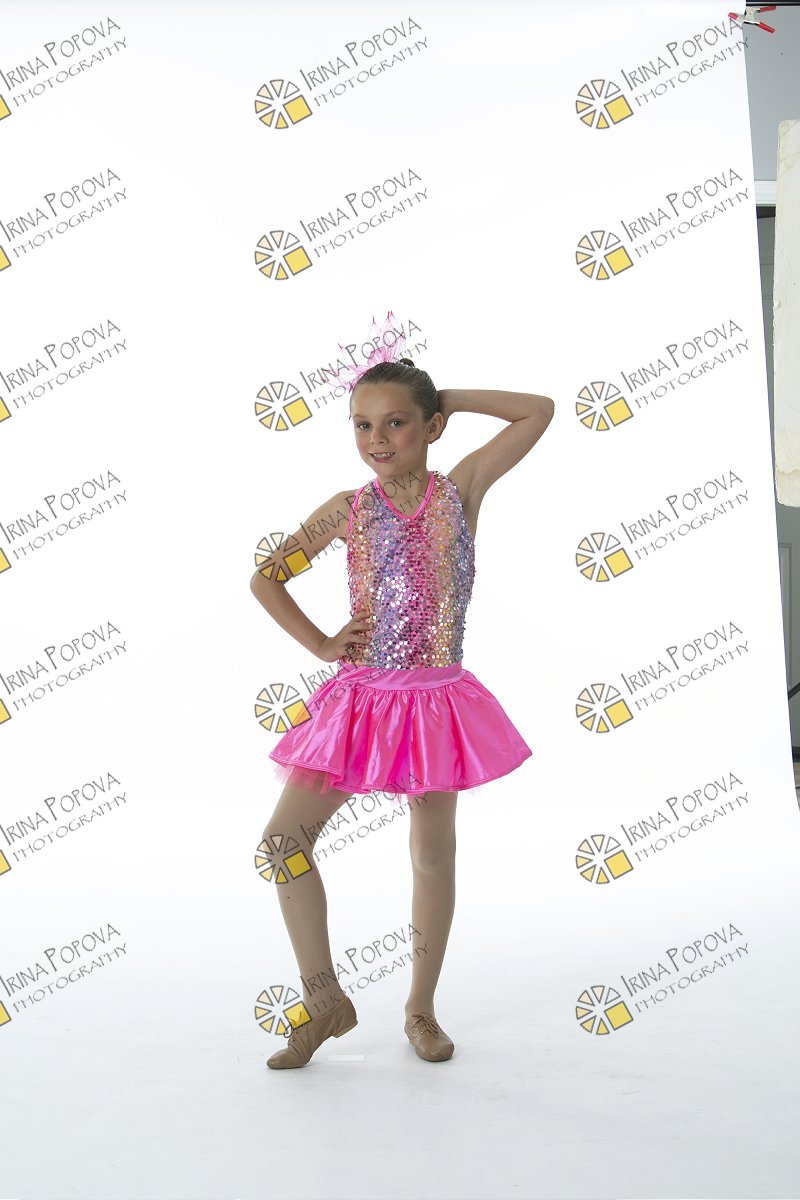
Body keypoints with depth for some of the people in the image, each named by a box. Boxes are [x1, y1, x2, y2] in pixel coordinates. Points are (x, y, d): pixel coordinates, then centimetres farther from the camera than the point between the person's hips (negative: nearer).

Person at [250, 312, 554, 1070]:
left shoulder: (461, 488, -2)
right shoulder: (348, 510, 0)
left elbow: (539, 410, -5)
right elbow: (266, 579, 9)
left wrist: (450, 399, -1)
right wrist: (322, 644, 0)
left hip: (435, 698, -1)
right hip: (361, 696, 1)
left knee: (433, 855, 8)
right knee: (283, 840, -5)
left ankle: (421, 1009, 25)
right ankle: (326, 999, 11)